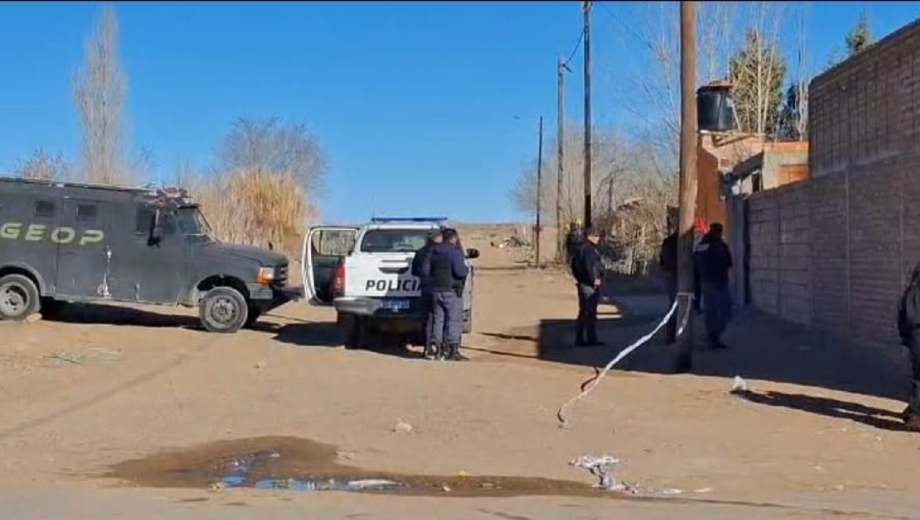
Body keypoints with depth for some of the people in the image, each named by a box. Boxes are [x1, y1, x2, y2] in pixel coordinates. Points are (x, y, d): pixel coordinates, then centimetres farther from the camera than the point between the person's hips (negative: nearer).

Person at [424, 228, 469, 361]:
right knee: (454, 320, -3)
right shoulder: (455, 251, -11)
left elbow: (425, 271, 10)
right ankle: (452, 351, -5)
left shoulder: (433, 251, 11)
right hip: (451, 291, -7)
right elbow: (460, 271, -21)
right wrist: (466, 269, 0)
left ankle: (436, 349, 12)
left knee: (438, 320, 11)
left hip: (436, 290, 7)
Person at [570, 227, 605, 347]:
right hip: (590, 284, -10)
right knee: (591, 312, -6)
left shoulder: (579, 249, 15)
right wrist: (594, 280, -18)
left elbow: (574, 266, 22)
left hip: (582, 283, 10)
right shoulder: (589, 249, -16)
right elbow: (589, 266, -26)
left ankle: (579, 339, 17)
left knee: (583, 311, 14)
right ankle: (591, 339, -4)